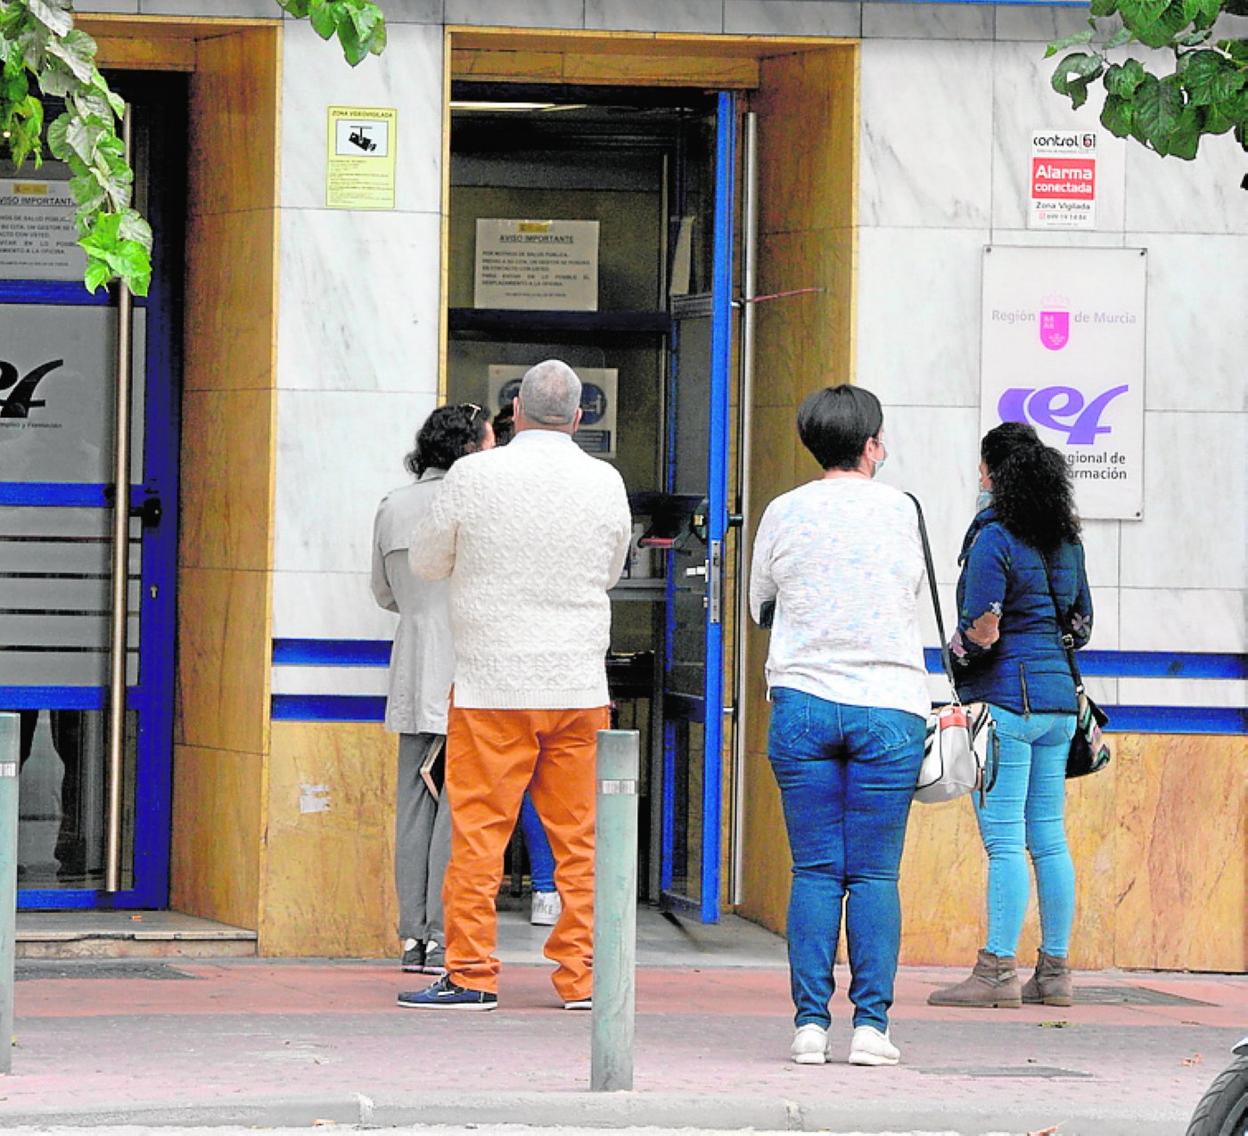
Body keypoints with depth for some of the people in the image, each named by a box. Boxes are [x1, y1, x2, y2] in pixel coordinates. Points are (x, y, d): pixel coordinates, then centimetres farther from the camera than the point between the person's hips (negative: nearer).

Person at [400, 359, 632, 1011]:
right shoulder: (605, 484, 1)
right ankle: (582, 976, 8)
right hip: (579, 685, 3)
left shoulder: (475, 477, -7)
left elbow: (425, 563, 5)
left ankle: (471, 975, 2)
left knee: (478, 833, 2)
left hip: (492, 685, -3)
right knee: (580, 837, 7)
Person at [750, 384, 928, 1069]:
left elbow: (760, 607, 14)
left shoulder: (784, 513, 3)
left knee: (814, 871, 4)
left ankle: (811, 1023, -1)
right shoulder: (899, 510, 1)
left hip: (802, 703, 1)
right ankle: (871, 1024, -2)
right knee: (875, 875, 1)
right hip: (888, 705, -1)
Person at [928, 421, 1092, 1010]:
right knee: (1049, 837, 9)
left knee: (1004, 839, -8)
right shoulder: (1064, 540, 12)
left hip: (1005, 697, -8)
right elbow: (1082, 623, 19)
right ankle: (1054, 971, 11)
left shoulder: (993, 536, -11)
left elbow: (984, 630, -15)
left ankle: (997, 971, -9)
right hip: (1057, 697, 8)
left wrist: (959, 651, 2)